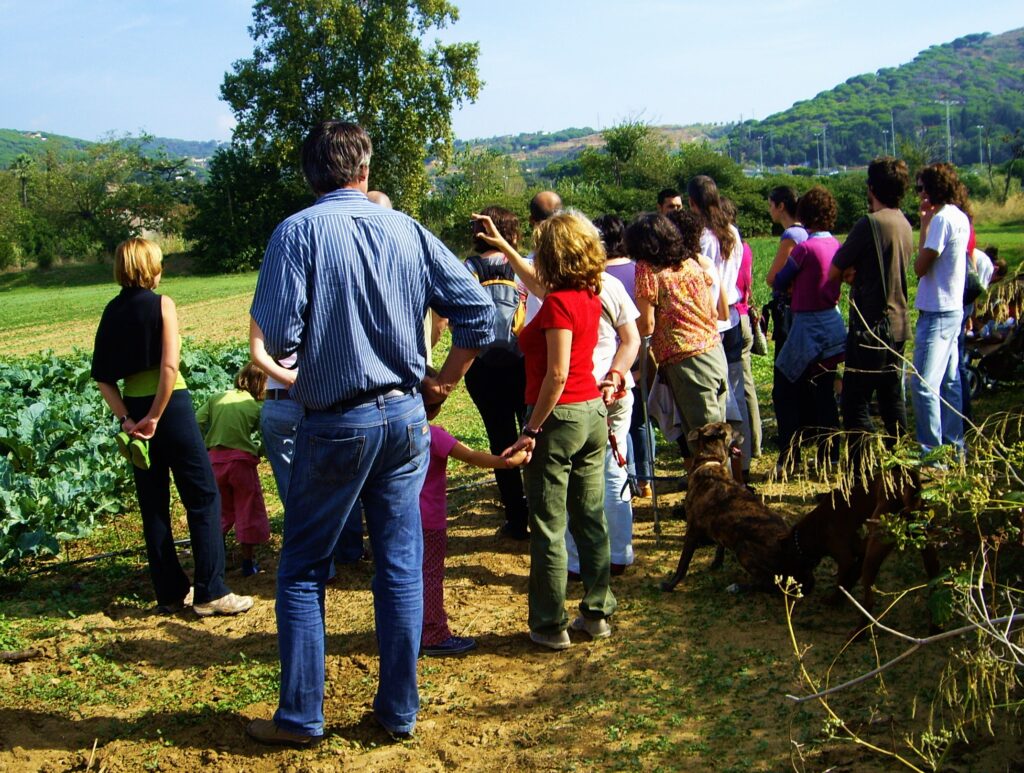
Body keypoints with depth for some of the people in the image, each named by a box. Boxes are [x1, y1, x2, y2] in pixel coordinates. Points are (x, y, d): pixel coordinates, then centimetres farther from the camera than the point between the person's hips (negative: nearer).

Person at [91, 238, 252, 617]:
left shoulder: (112, 311, 7)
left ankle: (171, 593, 19)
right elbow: (170, 366, -19)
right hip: (169, 406, -6)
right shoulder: (161, 304, -8)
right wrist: (155, 417, -14)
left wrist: (125, 418, -3)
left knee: (153, 505, 12)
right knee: (203, 499, 2)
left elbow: (102, 376, 2)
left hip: (133, 411, 6)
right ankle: (210, 593, 1)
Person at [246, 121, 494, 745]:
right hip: (406, 419, 4)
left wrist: (295, 351, 6)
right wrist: (444, 383, 8)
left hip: (336, 425, -3)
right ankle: (400, 710, 22)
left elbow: (279, 338, -17)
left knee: (302, 573, 11)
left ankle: (301, 716, 18)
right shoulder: (408, 231, 1)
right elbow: (478, 310, -2)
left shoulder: (299, 232, -10)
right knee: (401, 570, 12)